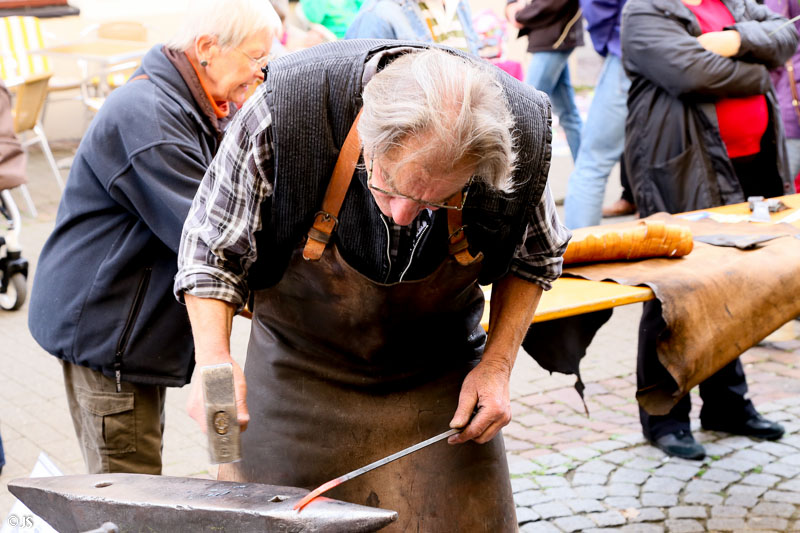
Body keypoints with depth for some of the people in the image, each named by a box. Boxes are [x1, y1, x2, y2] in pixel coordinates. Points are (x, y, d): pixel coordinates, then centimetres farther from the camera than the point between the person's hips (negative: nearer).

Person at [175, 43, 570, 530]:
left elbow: (534, 256, -1)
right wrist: (213, 357, -29)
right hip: (301, 373, -1)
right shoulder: (287, 112, -30)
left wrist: (497, 363, -11)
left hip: (437, 377, 1)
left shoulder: (522, 134, -24)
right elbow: (212, 249, -13)